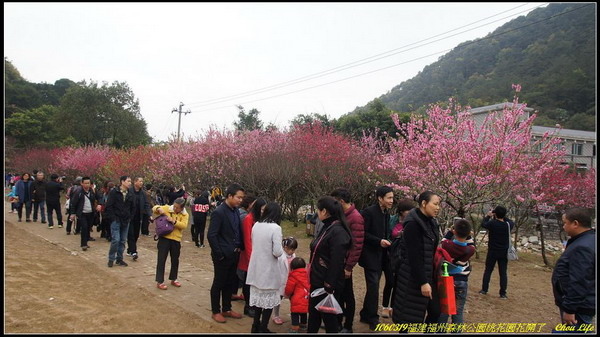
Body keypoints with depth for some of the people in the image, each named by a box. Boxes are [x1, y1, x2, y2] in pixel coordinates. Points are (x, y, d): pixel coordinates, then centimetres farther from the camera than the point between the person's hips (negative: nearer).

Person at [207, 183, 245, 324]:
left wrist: (240, 248, 2)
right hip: (223, 256, -7)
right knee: (219, 284, 8)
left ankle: (227, 309, 32)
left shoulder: (236, 211, 4)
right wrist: (219, 254, -17)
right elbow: (211, 235, -19)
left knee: (230, 283, 17)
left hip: (234, 254, 7)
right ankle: (216, 311, 23)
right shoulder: (218, 212, -18)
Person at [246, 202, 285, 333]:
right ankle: (263, 329, 15)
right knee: (269, 299, 8)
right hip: (269, 269, -6)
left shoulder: (256, 225, 1)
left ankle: (256, 326, 28)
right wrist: (281, 250, 0)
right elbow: (277, 252, -21)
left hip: (256, 267, 6)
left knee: (258, 296, 18)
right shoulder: (275, 228, -18)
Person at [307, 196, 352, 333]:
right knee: (313, 313, 19)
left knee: (328, 316, 6)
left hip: (328, 284, -9)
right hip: (317, 281, 9)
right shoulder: (327, 228, 9)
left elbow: (336, 263, -25)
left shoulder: (338, 232, -22)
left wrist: (329, 287, -23)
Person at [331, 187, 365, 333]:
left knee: (347, 295, 7)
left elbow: (357, 246, -19)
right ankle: (337, 322, 32)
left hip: (344, 263, -7)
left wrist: (349, 267, -18)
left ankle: (347, 327, 21)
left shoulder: (355, 218, -17)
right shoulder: (341, 215, 8)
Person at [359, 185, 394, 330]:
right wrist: (379, 241, -22)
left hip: (382, 255, 8)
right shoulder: (368, 212, -15)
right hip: (371, 255, -8)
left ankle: (366, 315, 27)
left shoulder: (386, 213, 10)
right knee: (373, 286, -4)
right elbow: (362, 233, -17)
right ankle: (373, 319, 9)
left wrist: (388, 241, 0)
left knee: (373, 286, 13)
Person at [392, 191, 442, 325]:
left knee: (435, 312, 9)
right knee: (408, 315, 5)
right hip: (413, 278, -8)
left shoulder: (431, 223, 8)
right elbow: (414, 256, -21)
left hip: (429, 275, 8)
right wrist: (423, 282, -22)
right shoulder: (413, 224, -18)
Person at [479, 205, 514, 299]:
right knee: (503, 273, 6)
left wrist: (488, 216, 15)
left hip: (492, 252, -2)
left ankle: (484, 290, 16)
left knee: (488, 271, 11)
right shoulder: (508, 225, -9)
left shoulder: (492, 223, -18)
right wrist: (503, 216, 10)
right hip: (504, 253, 2)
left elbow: (483, 224, 3)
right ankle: (503, 293, 7)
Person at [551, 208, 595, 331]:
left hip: (579, 307, -11)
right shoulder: (588, 240, 9)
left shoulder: (582, 247, -26)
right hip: (581, 304, 11)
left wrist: (569, 309, -24)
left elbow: (578, 283, -29)